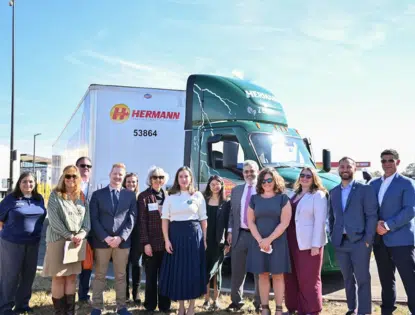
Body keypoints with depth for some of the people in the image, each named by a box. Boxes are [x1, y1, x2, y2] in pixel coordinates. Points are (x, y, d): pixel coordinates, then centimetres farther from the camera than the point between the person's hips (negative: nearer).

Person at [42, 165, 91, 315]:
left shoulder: (82, 197, 12)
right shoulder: (55, 195, 0)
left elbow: (87, 218, 7)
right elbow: (54, 219, -9)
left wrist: (82, 234, -11)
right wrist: (69, 236, -14)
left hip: (77, 240, 4)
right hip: (59, 239, -4)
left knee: (72, 277, 6)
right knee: (59, 278, -1)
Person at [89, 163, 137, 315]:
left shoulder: (130, 195, 7)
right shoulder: (97, 194, 4)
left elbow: (132, 219, 1)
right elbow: (94, 219, -2)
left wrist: (121, 237, -11)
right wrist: (105, 237, -13)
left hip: (123, 241, 1)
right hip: (101, 241, -1)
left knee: (121, 276, 9)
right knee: (100, 275, 8)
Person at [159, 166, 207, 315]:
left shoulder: (198, 196, 4)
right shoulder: (170, 197, 5)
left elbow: (203, 219, 5)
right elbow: (165, 219, 3)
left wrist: (204, 239, 2)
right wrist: (167, 240, -6)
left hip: (194, 235, -1)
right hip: (176, 235, 1)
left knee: (193, 270, 3)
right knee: (177, 270, 4)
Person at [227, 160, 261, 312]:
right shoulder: (236, 190, 11)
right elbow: (232, 212, 12)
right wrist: (230, 231, 4)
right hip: (239, 235, 4)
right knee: (237, 271, 10)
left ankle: (259, 303, 21)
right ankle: (236, 301, 22)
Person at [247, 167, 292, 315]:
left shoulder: (282, 198, -1)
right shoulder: (254, 199, 6)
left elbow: (284, 223, -8)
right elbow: (250, 222, 4)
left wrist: (269, 239, -14)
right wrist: (260, 240, -9)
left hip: (277, 242, -2)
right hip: (259, 243, 2)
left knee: (278, 275, 3)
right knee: (262, 275, 5)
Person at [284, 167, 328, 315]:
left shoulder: (318, 195, -6)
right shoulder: (294, 195, 15)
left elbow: (319, 221, -12)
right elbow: (288, 217, 13)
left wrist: (316, 244, -17)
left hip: (308, 242, -7)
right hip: (292, 241, 7)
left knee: (308, 278, -1)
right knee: (291, 277, 12)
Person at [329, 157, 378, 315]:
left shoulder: (365, 189, -2)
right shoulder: (333, 192, 13)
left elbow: (372, 215, -7)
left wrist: (368, 240, -13)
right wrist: (332, 236, 6)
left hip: (359, 241, -4)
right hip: (340, 243, 5)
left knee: (362, 279, -1)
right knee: (348, 278, 14)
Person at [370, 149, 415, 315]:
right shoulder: (374, 184, 13)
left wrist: (388, 225, -19)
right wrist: (375, 225, -6)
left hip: (401, 239, -5)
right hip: (380, 240, 6)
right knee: (386, 279, 15)